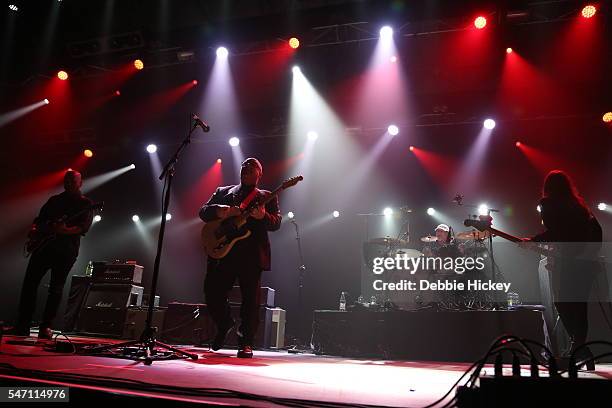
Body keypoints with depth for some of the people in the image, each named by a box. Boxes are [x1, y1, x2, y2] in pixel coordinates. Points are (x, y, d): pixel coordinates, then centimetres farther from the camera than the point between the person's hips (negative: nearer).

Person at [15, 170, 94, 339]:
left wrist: (65, 230, -24)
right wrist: (35, 229, 1)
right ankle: (23, 325, 4)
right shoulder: (54, 200, 22)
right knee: (29, 282, -3)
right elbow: (39, 218, 23)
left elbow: (84, 227, -7)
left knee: (56, 288, -4)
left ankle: (46, 327, 1)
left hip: (67, 250, -4)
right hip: (44, 244, 5)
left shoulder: (86, 204, 6)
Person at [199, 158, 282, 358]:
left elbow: (276, 223, 1)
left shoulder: (267, 197, 14)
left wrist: (263, 216, -22)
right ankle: (224, 323, 30)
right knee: (212, 291, 1)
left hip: (252, 254, -2)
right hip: (221, 251, 2)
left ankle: (245, 343, 9)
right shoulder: (222, 192, 21)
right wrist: (219, 211, -13)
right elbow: (203, 212, 10)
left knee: (251, 298, -3)